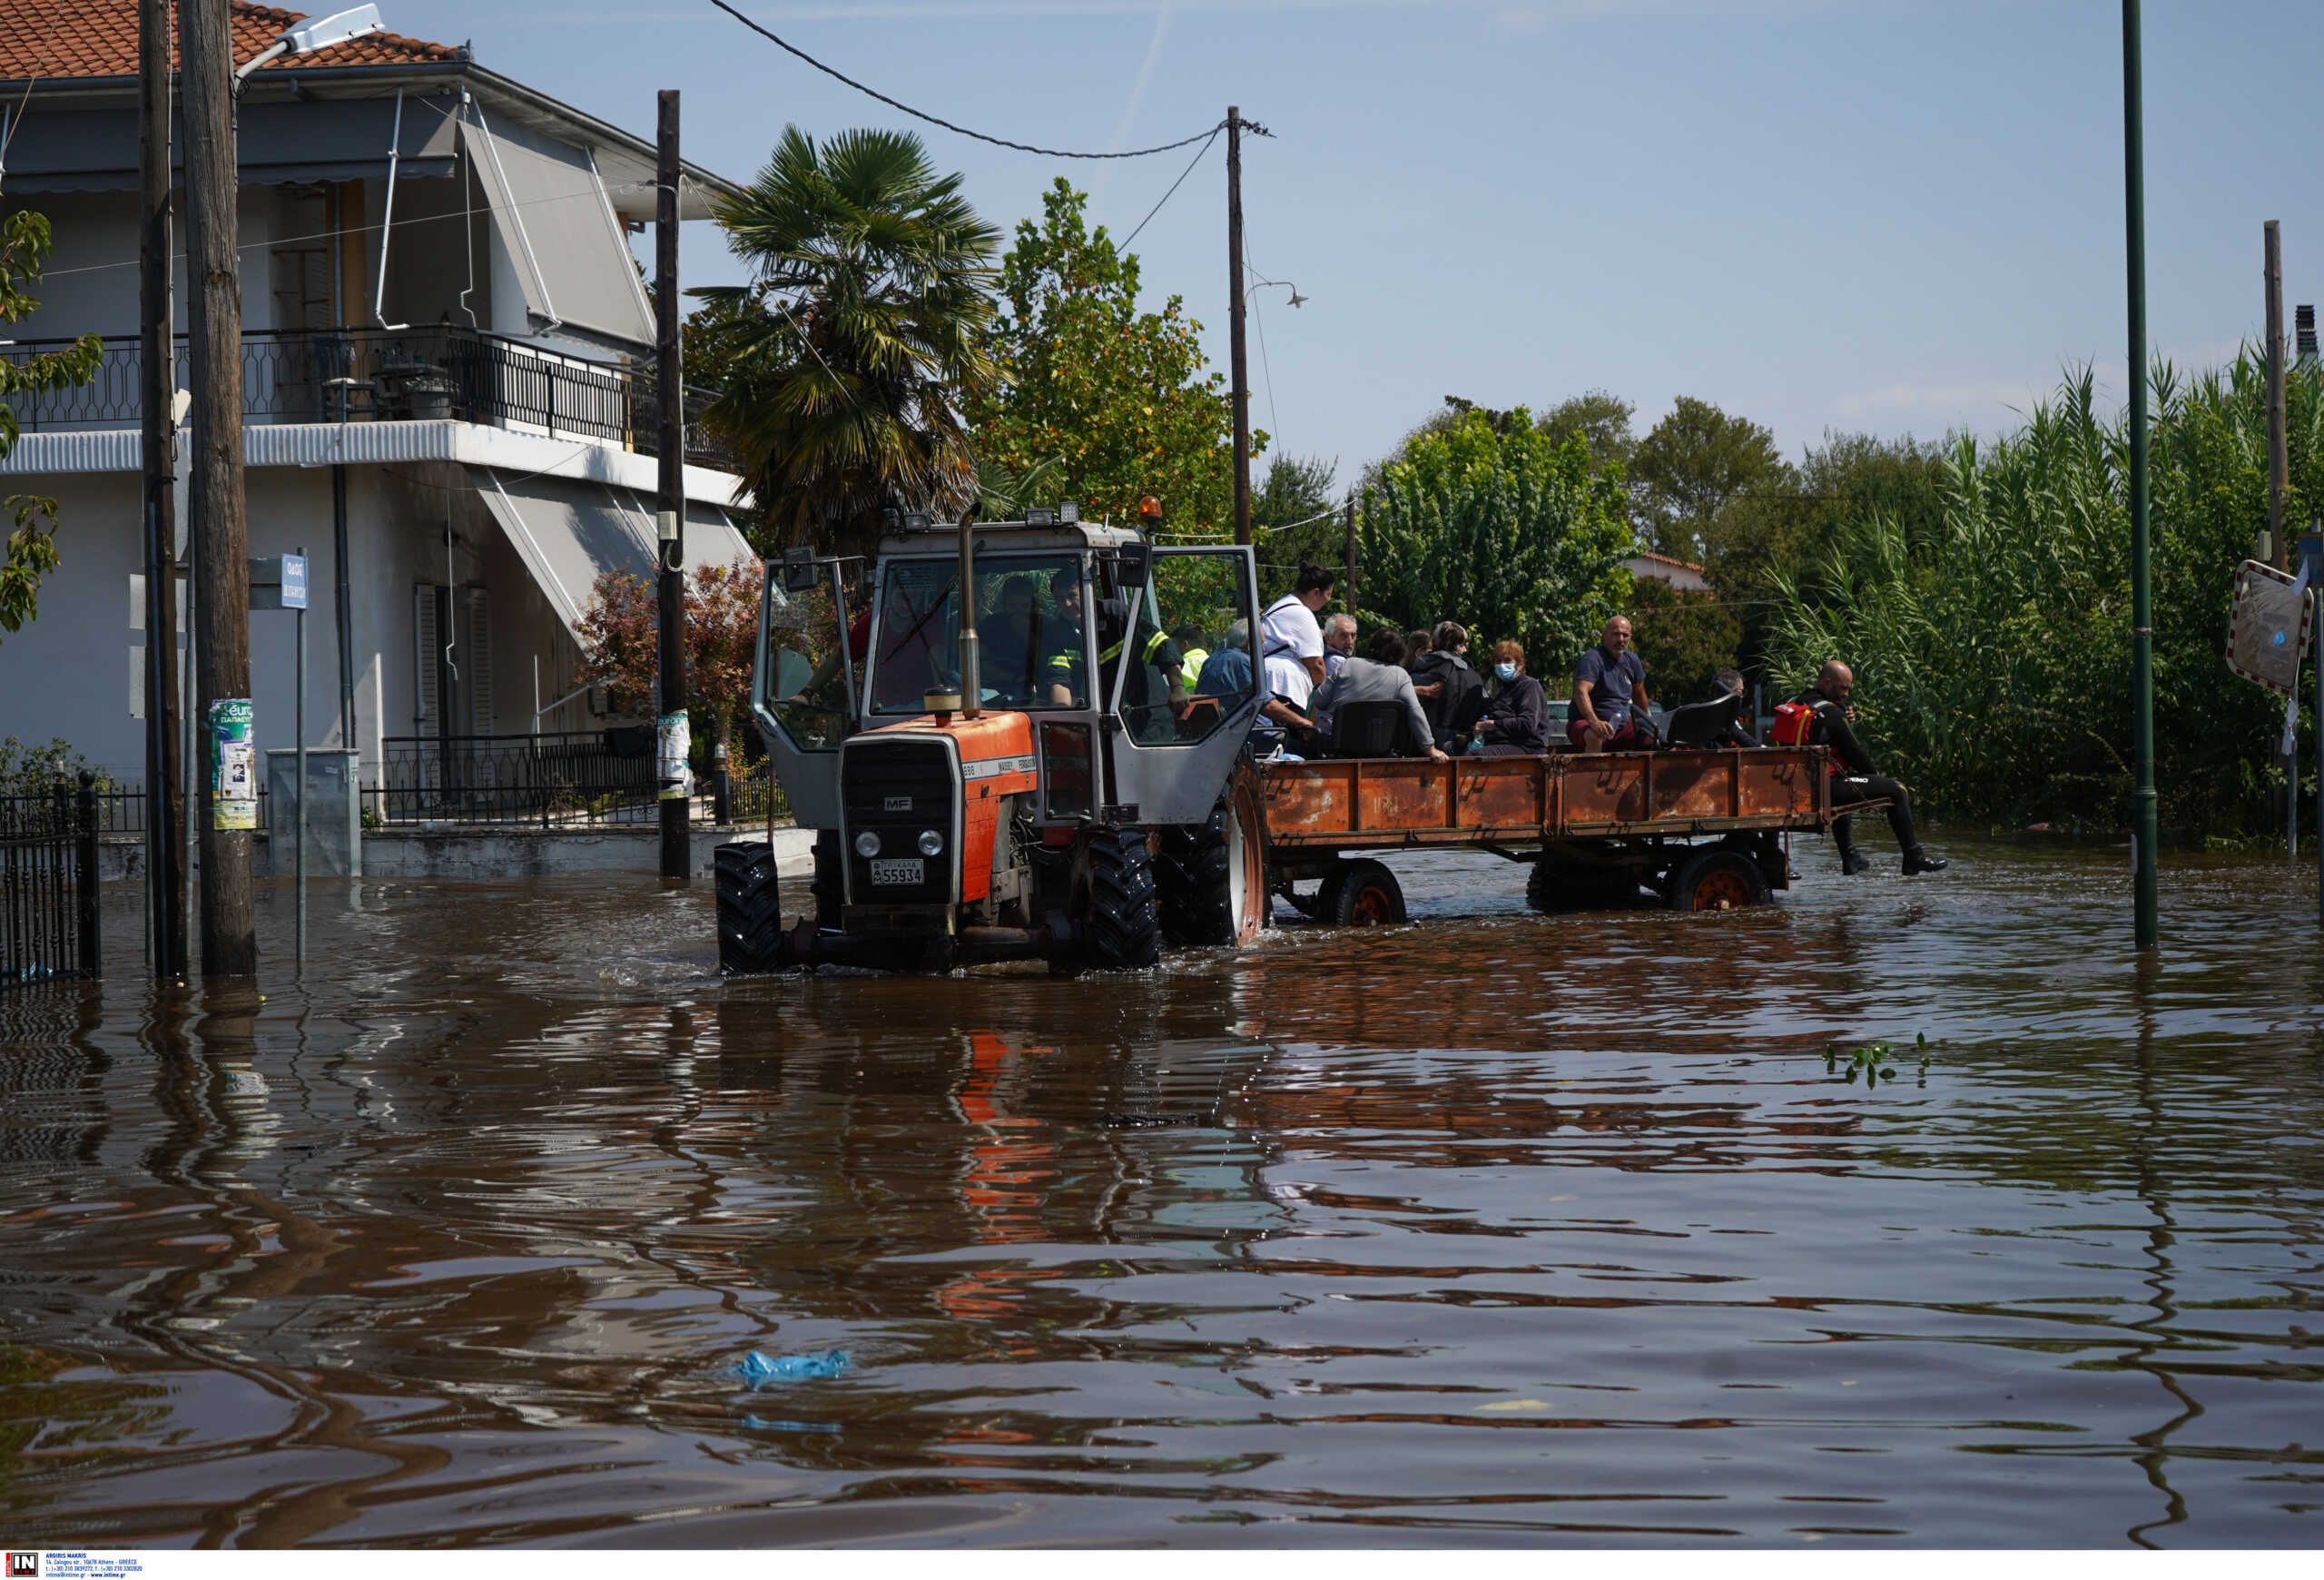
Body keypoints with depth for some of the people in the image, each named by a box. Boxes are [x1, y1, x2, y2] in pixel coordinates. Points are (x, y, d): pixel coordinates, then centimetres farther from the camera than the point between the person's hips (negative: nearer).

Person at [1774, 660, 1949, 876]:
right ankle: (1914, 857, 3)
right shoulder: (1831, 713, -18)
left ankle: (1849, 858, 44)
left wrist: (1847, 721, 2)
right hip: (1828, 788, -9)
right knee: (1898, 791, -2)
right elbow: (1855, 751, -11)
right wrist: (1876, 775, 7)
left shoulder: (1792, 704, 8)